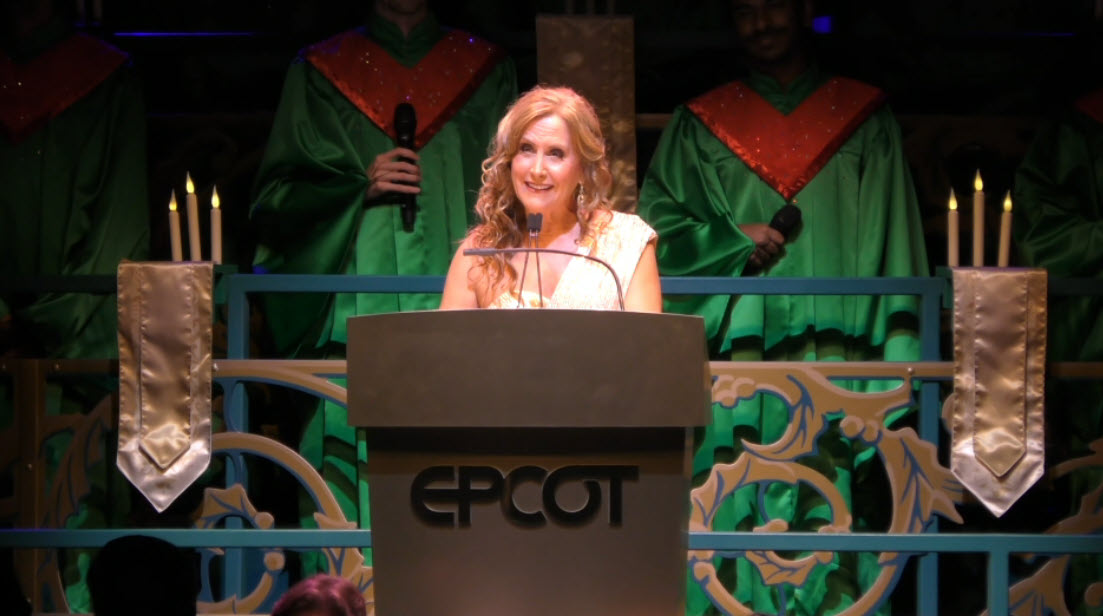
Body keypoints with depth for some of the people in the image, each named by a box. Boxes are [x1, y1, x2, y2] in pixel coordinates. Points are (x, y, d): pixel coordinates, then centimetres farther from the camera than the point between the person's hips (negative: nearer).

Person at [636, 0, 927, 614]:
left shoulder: (865, 117, 12)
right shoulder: (702, 123, 14)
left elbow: (894, 243, 8)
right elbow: (656, 220, 11)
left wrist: (898, 351, -2)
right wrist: (732, 239, -6)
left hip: (837, 351, 0)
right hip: (734, 359, 1)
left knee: (827, 518, -8)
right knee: (738, 523, -7)